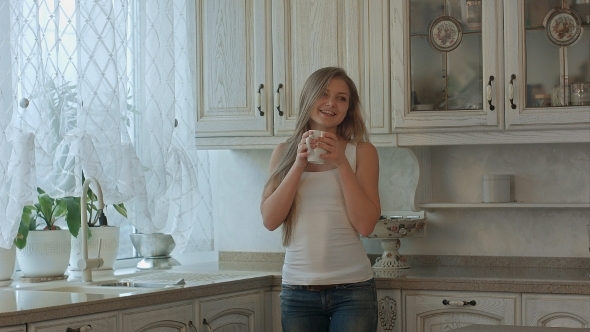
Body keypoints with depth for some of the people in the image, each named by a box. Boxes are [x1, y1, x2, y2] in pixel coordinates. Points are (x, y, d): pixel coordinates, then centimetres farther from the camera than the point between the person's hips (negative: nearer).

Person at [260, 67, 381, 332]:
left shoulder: (362, 151, 0)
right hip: (297, 288, 2)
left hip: (352, 287, -2)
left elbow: (365, 225, -9)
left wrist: (341, 163, -15)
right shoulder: (284, 152, 7)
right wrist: (299, 163, -11)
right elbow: (270, 220, -3)